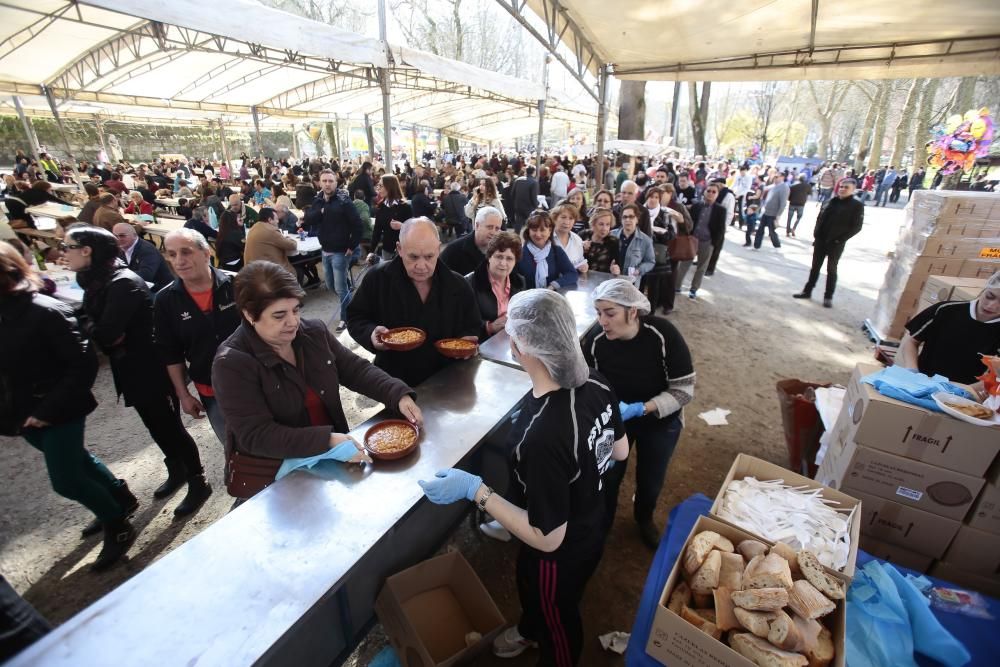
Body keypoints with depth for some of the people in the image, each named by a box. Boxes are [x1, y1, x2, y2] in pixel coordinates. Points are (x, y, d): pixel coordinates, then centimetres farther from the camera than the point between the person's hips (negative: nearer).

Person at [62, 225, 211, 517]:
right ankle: (176, 471, 40)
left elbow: (106, 334, -26)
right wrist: (96, 328, -12)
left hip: (152, 369, -9)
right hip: (134, 369, 9)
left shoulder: (123, 284, -23)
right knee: (157, 426, 21)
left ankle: (198, 482, 18)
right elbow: (93, 322, 8)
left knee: (170, 426, 2)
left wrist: (91, 327, -8)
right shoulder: (97, 282, 7)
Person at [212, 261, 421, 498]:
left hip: (330, 457, 5)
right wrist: (326, 441, -33)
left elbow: (355, 369, 2)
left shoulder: (314, 331, -2)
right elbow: (256, 435, -22)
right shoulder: (231, 364, -18)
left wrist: (399, 395, -14)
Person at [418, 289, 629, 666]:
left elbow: (546, 537, -31)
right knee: (528, 582, 36)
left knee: (557, 620, 27)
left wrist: (474, 489, -29)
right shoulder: (594, 382, -19)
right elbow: (620, 452, -2)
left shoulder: (544, 435, -44)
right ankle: (529, 631, 68)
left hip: (563, 553, -7)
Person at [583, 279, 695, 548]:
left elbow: (684, 390, -24)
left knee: (650, 479, 20)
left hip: (660, 420, 0)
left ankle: (645, 519, 54)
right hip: (613, 419, 0)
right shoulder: (594, 342, -26)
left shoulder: (663, 334, -30)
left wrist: (640, 409, -35)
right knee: (607, 476, 10)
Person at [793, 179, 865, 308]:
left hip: (836, 244, -4)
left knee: (831, 270, 3)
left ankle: (828, 297, 11)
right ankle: (807, 291, 19)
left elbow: (856, 227, -8)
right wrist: (816, 234, 1)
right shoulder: (832, 202, 8)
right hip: (821, 240, 4)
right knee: (815, 267, 10)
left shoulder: (857, 206, -5)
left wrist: (840, 239, -14)